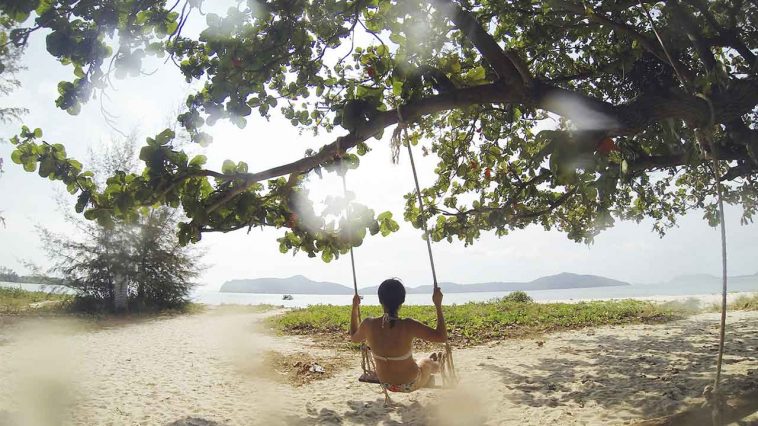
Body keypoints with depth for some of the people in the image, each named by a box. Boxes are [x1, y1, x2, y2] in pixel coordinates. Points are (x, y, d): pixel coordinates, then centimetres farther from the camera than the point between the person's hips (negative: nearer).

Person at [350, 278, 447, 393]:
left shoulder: (369, 324, -22)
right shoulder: (408, 325, -33)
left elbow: (354, 338, 2)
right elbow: (442, 337, -23)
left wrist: (355, 307, 7)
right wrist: (438, 305, -18)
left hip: (386, 385, 3)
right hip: (410, 385, -3)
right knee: (427, 362, 31)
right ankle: (437, 366, 65)